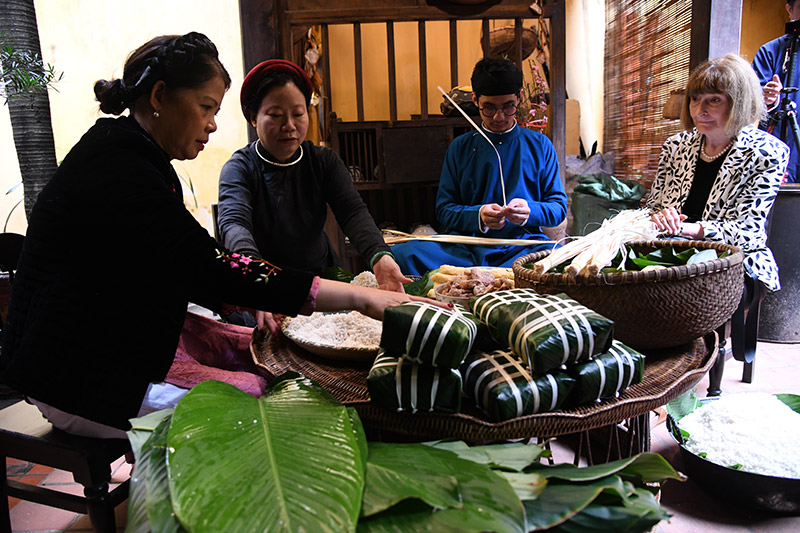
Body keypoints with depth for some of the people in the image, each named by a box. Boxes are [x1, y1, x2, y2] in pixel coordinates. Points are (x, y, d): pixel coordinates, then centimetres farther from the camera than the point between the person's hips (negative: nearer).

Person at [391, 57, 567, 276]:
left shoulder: (540, 145, 13)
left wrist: (529, 211, -13)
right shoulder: (460, 147, 13)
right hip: (467, 248, 1)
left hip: (523, 248, 0)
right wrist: (478, 216, -13)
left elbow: (559, 207, 10)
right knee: (402, 254, -27)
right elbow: (444, 208, 9)